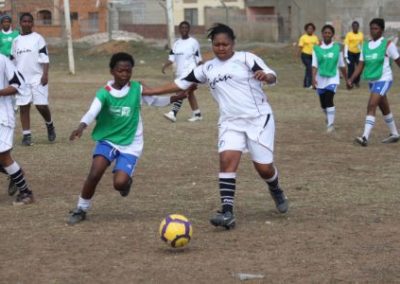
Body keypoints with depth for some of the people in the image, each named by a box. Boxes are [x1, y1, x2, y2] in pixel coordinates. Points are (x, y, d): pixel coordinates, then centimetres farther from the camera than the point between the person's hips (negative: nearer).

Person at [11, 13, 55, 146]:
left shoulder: (38, 38, -1)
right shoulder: (16, 41, 11)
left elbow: (45, 58, -6)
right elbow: (13, 61, 16)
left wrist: (45, 74, -15)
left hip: (37, 77, -3)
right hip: (21, 78, 4)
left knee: (41, 105, -6)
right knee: (23, 107, 1)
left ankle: (49, 125, 22)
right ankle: (26, 135, 6)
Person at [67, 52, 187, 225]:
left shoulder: (137, 89, -6)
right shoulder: (104, 93, -12)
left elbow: (157, 101, 9)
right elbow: (92, 112, -25)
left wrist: (180, 96, -3)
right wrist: (81, 127, -45)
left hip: (130, 144, 0)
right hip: (107, 140, 0)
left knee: (120, 183, -18)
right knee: (94, 174, -21)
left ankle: (126, 182, 20)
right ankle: (81, 209, 0)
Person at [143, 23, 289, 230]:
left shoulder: (246, 59, -3)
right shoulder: (207, 69, 10)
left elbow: (271, 76, -13)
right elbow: (181, 83, 16)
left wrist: (266, 76, -38)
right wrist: (150, 91, 13)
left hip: (259, 119, -3)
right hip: (230, 122, 3)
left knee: (264, 167, -2)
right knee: (227, 160, -19)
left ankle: (276, 191, 34)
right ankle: (227, 213, -23)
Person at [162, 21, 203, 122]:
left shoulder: (193, 42, -4)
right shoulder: (177, 44, 12)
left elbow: (199, 59, -3)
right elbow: (171, 58, 7)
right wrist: (165, 65, -10)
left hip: (190, 71, -7)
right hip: (180, 72, 7)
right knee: (189, 93, 13)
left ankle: (173, 113, -27)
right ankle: (197, 114, 22)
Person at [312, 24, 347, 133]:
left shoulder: (337, 47, -1)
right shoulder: (317, 48, -3)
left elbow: (342, 65, 8)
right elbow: (314, 65, -8)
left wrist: (347, 79, 14)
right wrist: (313, 78, -21)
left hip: (333, 78, -2)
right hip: (321, 78, 2)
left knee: (328, 99, -21)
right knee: (323, 103, 12)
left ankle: (331, 124, -17)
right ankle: (329, 117, 43)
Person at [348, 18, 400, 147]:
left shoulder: (388, 45, -8)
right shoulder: (365, 46, 7)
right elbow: (361, 66, 6)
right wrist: (351, 79, -7)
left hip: (383, 80, -7)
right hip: (372, 80, 7)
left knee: (371, 106, -20)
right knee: (384, 109, 19)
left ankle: (365, 137, -26)